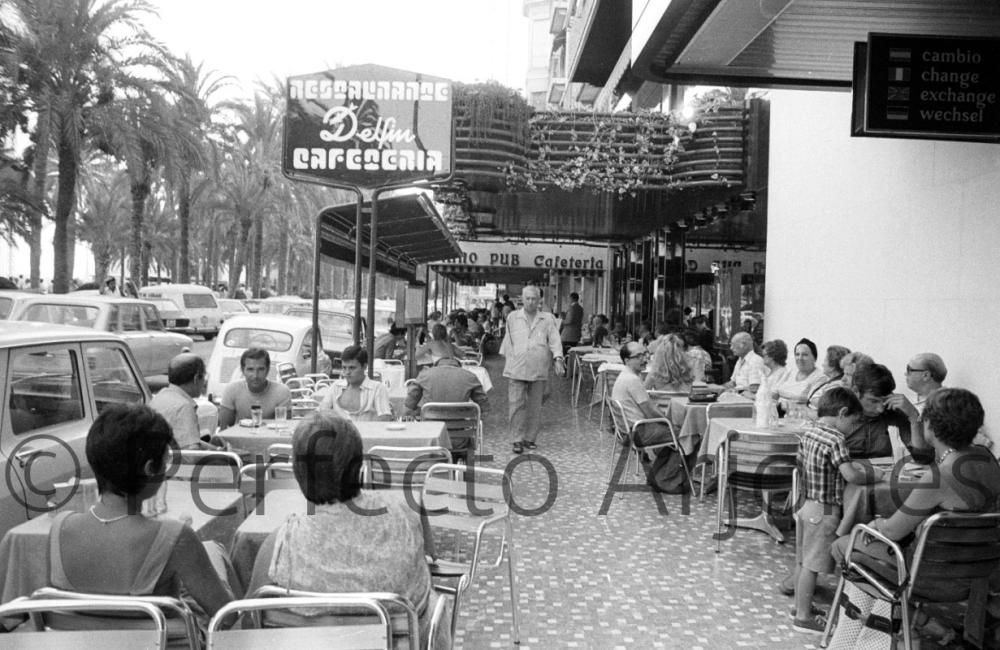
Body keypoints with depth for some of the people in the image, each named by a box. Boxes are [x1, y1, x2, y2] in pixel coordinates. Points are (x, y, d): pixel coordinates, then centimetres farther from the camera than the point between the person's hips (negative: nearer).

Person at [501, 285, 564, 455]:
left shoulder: (547, 319, 8)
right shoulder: (513, 317, 10)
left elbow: (554, 340, 0)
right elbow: (508, 341, 15)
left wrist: (558, 359, -14)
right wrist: (509, 362, 9)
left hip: (539, 370, 1)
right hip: (517, 369, 0)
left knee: (535, 406, 6)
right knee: (516, 404, -7)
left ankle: (530, 438, 18)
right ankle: (518, 439, -1)